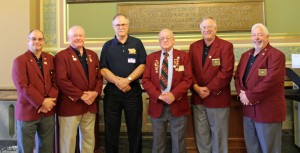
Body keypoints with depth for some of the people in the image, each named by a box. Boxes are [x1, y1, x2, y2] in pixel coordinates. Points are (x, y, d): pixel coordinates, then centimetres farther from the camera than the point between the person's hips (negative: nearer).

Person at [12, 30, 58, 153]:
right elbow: (22, 86, -15)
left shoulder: (50, 59, 9)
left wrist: (50, 100, -10)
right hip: (27, 111, -4)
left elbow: (56, 81, 4)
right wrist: (42, 102, -17)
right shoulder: (20, 61, -5)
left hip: (48, 111, 4)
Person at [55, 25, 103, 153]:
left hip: (90, 104, 5)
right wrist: (81, 95, -17)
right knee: (68, 139, 5)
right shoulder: (61, 56, -5)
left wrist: (95, 92, -9)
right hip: (70, 105, -5)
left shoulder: (92, 55, 13)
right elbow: (61, 81, -15)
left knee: (89, 137, 15)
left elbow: (99, 77, 10)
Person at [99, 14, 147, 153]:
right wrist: (118, 81, -15)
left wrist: (127, 80, -15)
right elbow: (103, 69, 1)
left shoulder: (137, 43, 5)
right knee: (111, 129, 8)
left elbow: (142, 65, -3)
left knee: (135, 128, 8)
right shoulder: (107, 46, 8)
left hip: (133, 91, -1)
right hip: (112, 92, 1)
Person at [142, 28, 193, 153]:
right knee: (158, 142, 14)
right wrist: (158, 95, -15)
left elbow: (188, 79, -6)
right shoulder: (151, 57, 8)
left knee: (178, 143, 8)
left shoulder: (183, 56, 3)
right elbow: (146, 80, -1)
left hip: (178, 105, -1)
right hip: (157, 105, 2)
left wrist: (174, 94, -19)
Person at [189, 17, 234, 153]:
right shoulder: (194, 46, 9)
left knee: (218, 134, 9)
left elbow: (226, 72, -13)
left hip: (217, 97, -4)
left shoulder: (226, 46, -5)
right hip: (197, 97, 4)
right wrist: (196, 87, -10)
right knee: (201, 134, 12)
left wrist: (208, 89, -16)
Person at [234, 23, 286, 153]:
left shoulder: (276, 55, -10)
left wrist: (250, 96, -19)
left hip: (267, 109, -7)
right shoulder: (245, 55, 15)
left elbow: (271, 81, -21)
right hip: (249, 109, 7)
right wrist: (241, 93, -8)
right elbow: (237, 76, 11)